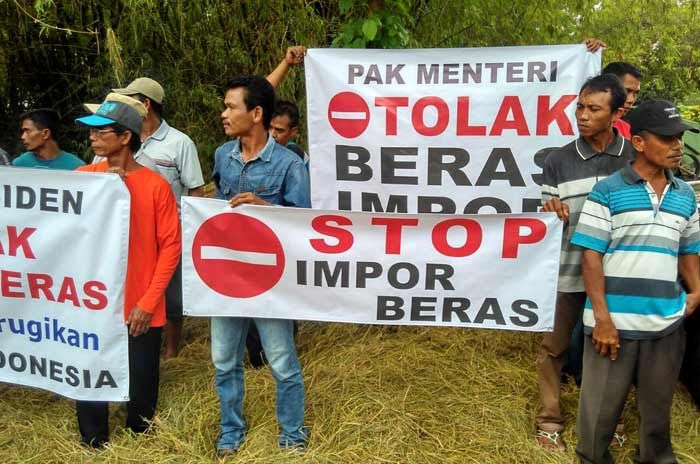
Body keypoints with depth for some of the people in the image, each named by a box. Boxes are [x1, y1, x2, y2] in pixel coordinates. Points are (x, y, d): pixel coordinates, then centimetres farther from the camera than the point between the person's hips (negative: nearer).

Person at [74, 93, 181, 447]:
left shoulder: (155, 185, -8)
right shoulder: (82, 177, 2)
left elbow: (170, 246, -7)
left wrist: (148, 301, -11)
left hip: (141, 309, -2)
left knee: (141, 385, 13)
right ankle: (93, 445, 34)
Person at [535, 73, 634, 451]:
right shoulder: (558, 161, -3)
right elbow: (548, 220, 1)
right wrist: (555, 211, -23)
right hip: (575, 269, -1)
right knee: (556, 346, 7)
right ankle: (549, 421, 23)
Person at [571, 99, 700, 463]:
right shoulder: (607, 192, -7)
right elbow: (591, 256, -9)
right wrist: (602, 317, -14)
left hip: (667, 323, 5)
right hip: (615, 321, -4)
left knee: (658, 403, 21)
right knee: (601, 404, 9)